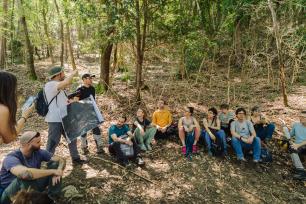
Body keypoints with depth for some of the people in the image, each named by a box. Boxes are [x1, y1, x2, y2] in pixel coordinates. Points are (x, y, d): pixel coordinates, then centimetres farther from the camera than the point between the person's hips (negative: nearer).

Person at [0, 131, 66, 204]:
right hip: (10, 195, -5)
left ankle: (54, 197, -8)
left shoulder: (38, 152, -9)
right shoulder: (11, 158, -27)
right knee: (23, 178, -39)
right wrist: (52, 171, -38)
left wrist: (58, 171, -30)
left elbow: (61, 160, -7)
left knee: (55, 164, -11)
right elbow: (25, 173, -48)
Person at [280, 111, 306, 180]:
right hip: (298, 146, 2)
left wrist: (298, 145, -23)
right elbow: (290, 135, 18)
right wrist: (284, 126, 6)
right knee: (292, 148, -34)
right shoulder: (296, 124, 13)